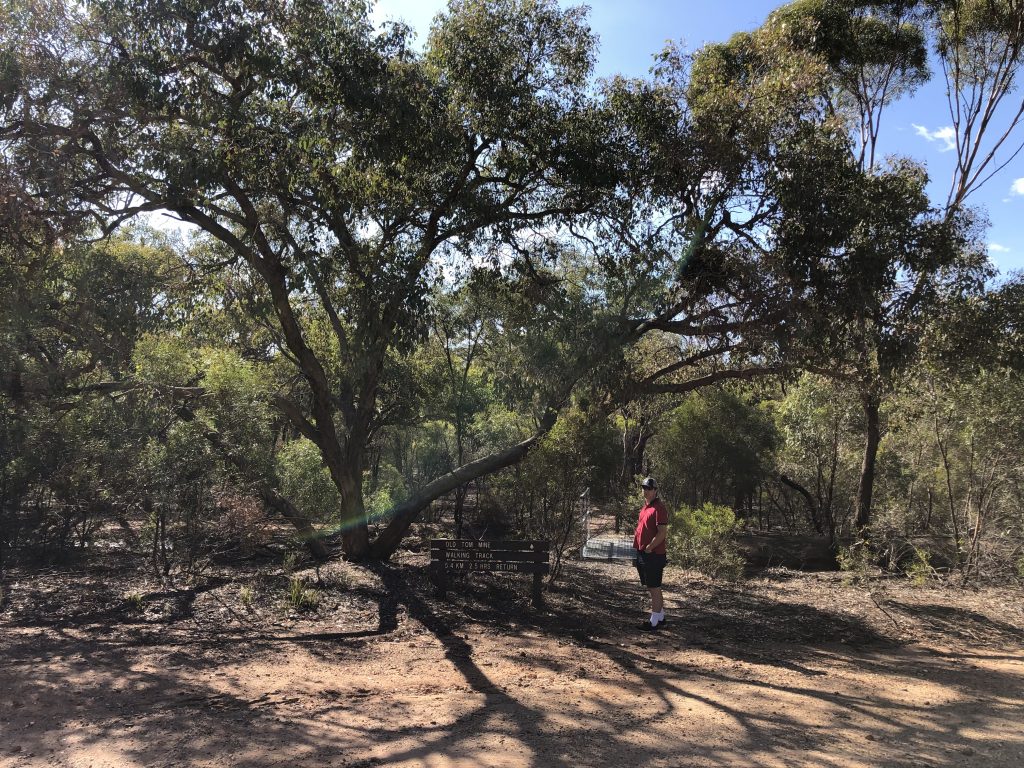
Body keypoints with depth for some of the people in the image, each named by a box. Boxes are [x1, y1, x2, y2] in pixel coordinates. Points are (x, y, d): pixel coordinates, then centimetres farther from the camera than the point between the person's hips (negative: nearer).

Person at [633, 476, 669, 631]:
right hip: (643, 554, 10)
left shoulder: (659, 508, -15)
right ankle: (661, 616, 28)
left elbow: (662, 533, -21)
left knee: (654, 588, -3)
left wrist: (649, 548, -17)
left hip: (653, 555, -9)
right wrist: (639, 547, 13)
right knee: (652, 588, 17)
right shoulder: (646, 507, 15)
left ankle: (654, 621, 4)